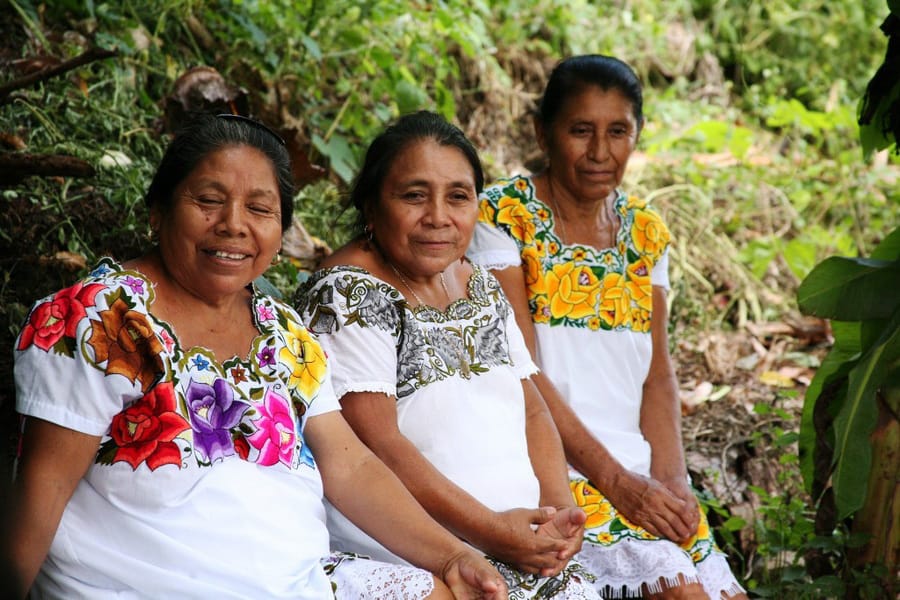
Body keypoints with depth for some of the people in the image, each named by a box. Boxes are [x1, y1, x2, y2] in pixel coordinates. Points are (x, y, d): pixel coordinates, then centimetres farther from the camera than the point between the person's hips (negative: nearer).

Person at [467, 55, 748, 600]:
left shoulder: (646, 232, 13)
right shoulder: (504, 216, -5)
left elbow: (657, 371, 11)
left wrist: (670, 477, -6)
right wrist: (614, 478, -15)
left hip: (640, 476, 6)